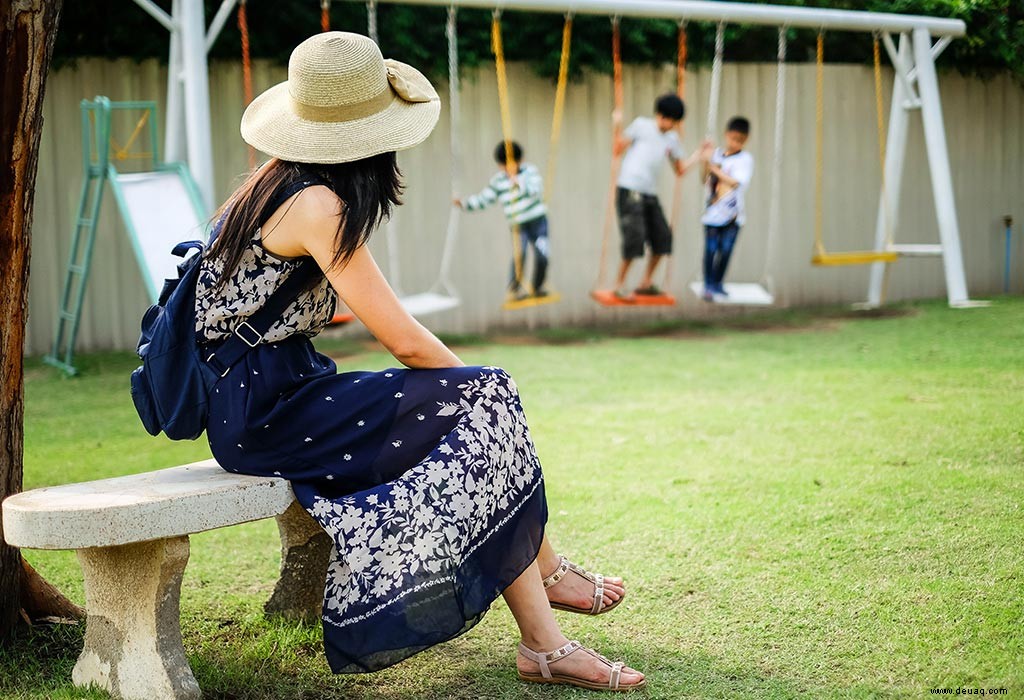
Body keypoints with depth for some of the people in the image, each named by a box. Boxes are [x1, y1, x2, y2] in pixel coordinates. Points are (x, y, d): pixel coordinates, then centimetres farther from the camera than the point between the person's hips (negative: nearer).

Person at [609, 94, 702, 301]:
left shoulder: (672, 139, 17)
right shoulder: (641, 125, 2)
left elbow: (680, 169, 19)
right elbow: (618, 150, 2)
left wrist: (699, 154, 9)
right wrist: (617, 126, -10)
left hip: (650, 194, 7)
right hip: (629, 190, -7)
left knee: (662, 237, 4)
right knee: (634, 237, -14)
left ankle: (646, 283, 18)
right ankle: (620, 285, -2)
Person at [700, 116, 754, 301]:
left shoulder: (745, 159, -4)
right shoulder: (716, 154, 6)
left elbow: (735, 182, -15)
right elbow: (705, 180, 12)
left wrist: (714, 167, -13)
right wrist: (706, 162, -3)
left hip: (732, 214, -1)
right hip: (712, 211, 2)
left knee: (726, 249, 1)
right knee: (711, 249, -3)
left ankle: (718, 283, 17)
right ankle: (708, 285, 4)